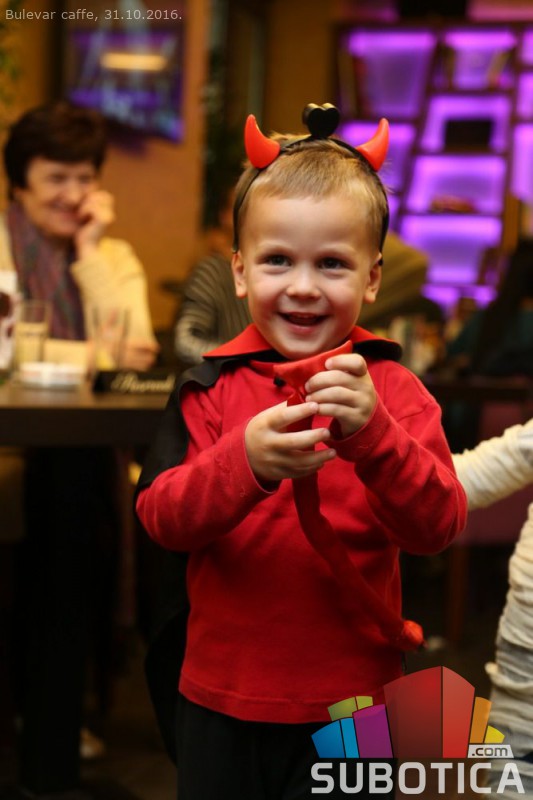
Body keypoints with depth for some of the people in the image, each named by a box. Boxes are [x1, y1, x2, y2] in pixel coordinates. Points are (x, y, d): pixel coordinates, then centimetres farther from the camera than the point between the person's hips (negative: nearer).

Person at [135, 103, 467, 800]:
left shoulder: (392, 388, -7)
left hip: (351, 697, -1)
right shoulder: (211, 387, -5)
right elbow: (161, 518, -14)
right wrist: (246, 461, -32)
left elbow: (438, 526, -17)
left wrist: (371, 433, -33)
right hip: (222, 696, 2)